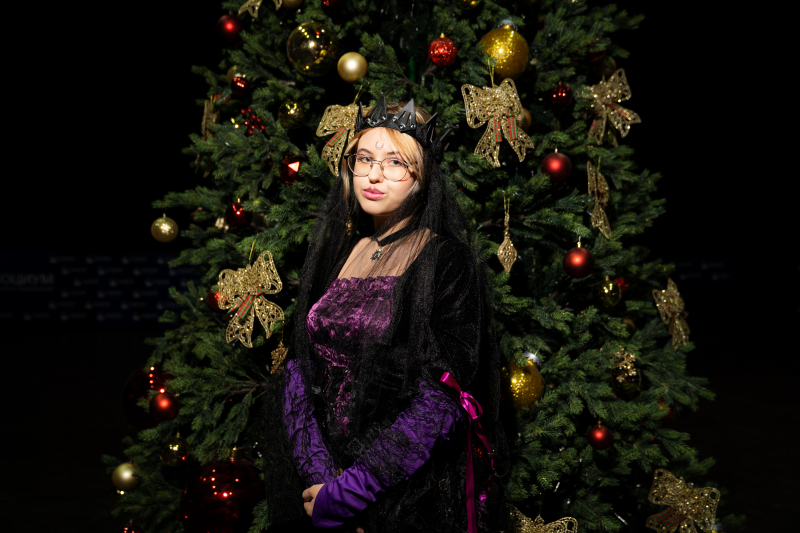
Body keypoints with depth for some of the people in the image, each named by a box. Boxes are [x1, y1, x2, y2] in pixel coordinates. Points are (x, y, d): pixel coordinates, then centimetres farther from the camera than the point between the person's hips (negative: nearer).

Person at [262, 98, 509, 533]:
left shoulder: (448, 261, -10)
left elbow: (442, 397, -18)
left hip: (415, 494, -4)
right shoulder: (334, 255, 6)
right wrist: (319, 474, -14)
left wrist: (346, 494, -20)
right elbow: (298, 369, 1)